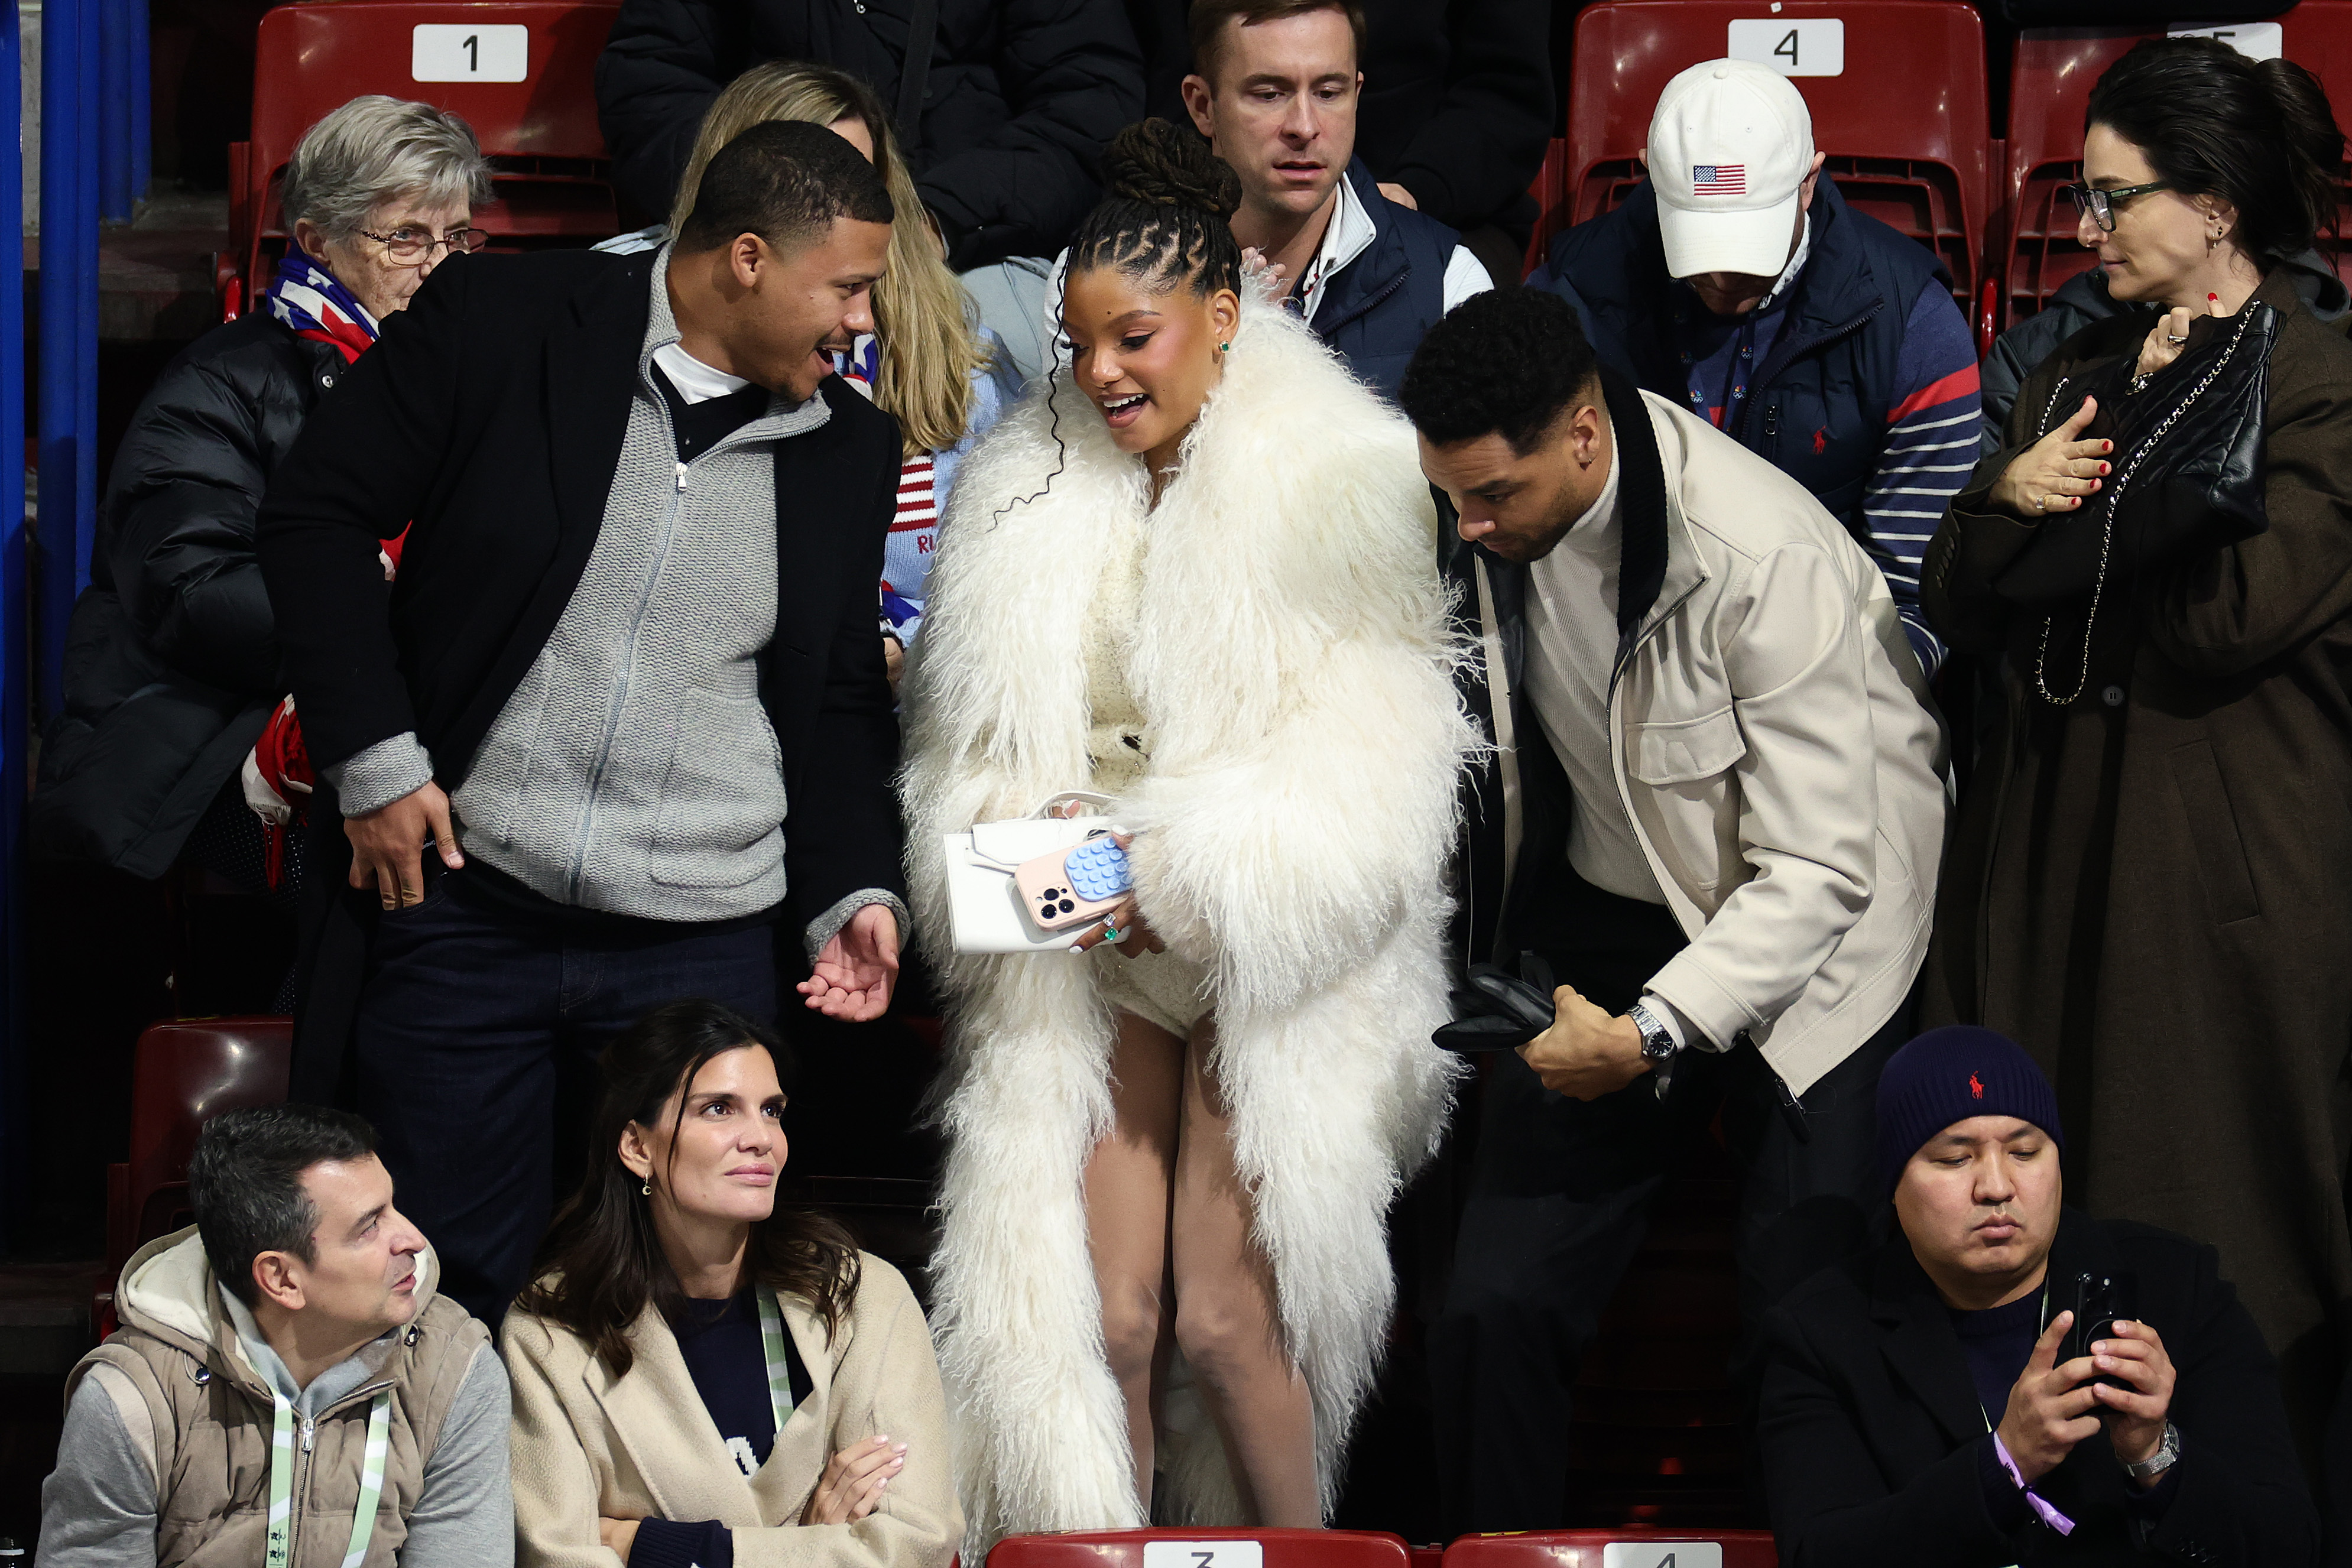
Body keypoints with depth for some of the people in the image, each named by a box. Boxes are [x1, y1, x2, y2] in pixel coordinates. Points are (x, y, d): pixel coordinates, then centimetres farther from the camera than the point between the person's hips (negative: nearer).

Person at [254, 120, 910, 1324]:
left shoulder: (850, 449, 9)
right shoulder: (504, 323, -3)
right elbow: (317, 514, -1)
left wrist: (854, 889, 4)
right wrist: (371, 757, -7)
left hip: (706, 948, 3)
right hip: (460, 904, -3)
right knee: (452, 1279, 3)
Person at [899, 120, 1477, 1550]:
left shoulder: (1330, 484, -7)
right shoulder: (1032, 495, 9)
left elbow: (1369, 763, -13)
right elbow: (977, 738, 13)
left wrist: (1188, 879, -21)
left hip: (1273, 969, -4)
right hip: (1085, 965, 4)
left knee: (1224, 1319, -7)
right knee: (1103, 1312, -3)